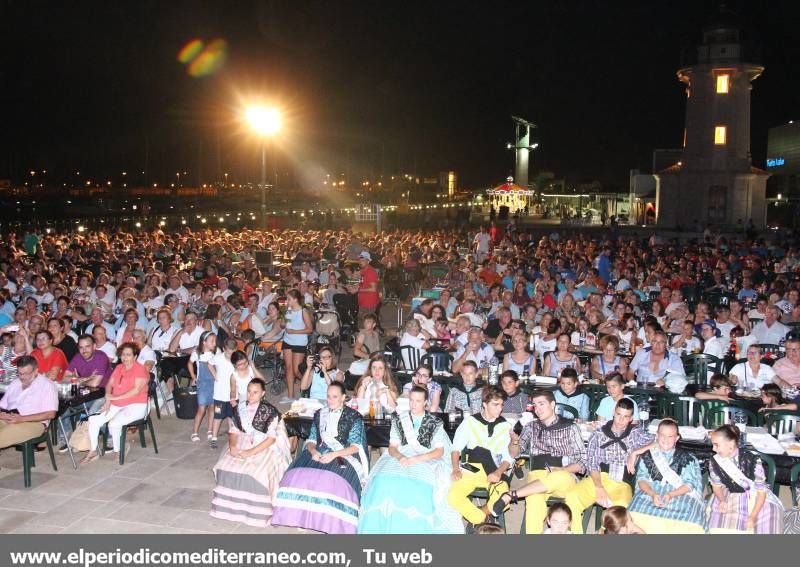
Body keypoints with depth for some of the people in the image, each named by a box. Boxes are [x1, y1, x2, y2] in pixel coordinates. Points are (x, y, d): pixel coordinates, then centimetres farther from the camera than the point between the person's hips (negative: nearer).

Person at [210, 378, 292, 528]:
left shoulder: (270, 411, -12)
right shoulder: (241, 409, 5)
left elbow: (271, 438, -15)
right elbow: (234, 431, 9)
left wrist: (251, 452, -22)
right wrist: (232, 446, -12)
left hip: (265, 448, -5)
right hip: (242, 446, 5)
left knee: (257, 473, -30)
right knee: (225, 467, -17)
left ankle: (256, 511, -13)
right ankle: (231, 504, 0)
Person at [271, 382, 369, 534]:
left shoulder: (354, 416, 4)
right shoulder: (319, 414, 18)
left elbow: (356, 447, -4)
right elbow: (311, 440, 16)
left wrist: (334, 455, -17)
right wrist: (313, 451, -7)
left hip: (344, 456, -4)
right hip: (319, 453, 4)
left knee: (332, 481, -36)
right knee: (297, 475, -26)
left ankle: (331, 524, -23)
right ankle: (302, 517, -15)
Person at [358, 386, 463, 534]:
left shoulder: (435, 423, 12)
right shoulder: (399, 419, 16)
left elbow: (440, 451, 2)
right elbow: (392, 448, 10)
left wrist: (416, 459, -14)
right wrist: (401, 457, -14)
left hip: (427, 461, -2)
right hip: (400, 459, 2)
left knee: (419, 487, -37)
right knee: (383, 481, -32)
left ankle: (414, 530, -25)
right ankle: (379, 529, -24)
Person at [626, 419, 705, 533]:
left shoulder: (687, 458, 6)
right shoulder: (647, 456, 11)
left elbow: (689, 484, 0)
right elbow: (641, 479, 4)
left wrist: (671, 494, -18)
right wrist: (652, 494, -16)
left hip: (680, 495, -1)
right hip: (650, 493, 1)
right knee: (636, 518, -27)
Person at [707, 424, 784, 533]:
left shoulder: (752, 460, -24)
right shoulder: (714, 462, -15)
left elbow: (761, 490, -16)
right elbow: (716, 485, 3)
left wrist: (753, 516, -22)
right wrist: (722, 501, -17)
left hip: (755, 498, -2)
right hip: (729, 498, 2)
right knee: (718, 526, -15)